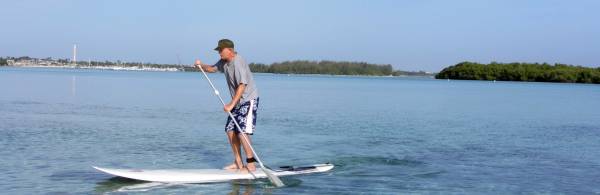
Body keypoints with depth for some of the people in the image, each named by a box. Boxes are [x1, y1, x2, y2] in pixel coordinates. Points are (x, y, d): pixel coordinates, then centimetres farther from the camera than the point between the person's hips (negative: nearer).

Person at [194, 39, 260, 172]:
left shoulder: (238, 62, -23)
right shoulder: (224, 62, 6)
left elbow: (242, 85, -28)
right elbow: (212, 69, 22)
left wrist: (231, 104, -31)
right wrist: (201, 66, -1)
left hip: (249, 100, -9)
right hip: (237, 101, 9)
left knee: (242, 131, -15)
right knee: (230, 130, 5)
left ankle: (251, 165, -8)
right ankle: (238, 163, 12)